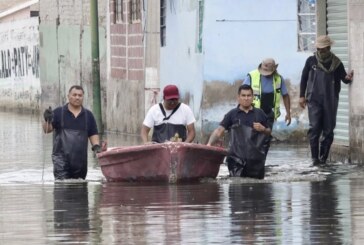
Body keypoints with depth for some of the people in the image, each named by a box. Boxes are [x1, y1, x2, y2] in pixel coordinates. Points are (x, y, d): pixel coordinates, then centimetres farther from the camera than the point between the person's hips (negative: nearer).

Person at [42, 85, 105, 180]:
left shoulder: (88, 115, 13)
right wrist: (47, 121, -25)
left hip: (80, 160, 4)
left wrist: (96, 146, -4)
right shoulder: (59, 112, 3)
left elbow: (93, 134, 15)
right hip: (61, 157, -4)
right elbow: (47, 130, -4)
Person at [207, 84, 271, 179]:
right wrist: (209, 144, -17)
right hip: (237, 158, -2)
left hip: (256, 158, 2)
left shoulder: (260, 114, 10)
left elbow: (269, 132, 18)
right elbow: (219, 130, -2)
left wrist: (263, 129, -6)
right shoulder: (232, 114, 5)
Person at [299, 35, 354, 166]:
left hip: (330, 101, 1)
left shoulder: (336, 63, 2)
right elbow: (304, 78, 10)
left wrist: (348, 78, -22)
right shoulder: (311, 61, 3)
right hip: (314, 100, -1)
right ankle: (315, 158, -7)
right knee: (314, 128, -10)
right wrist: (302, 96, 5)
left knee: (328, 130, 3)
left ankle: (323, 158, 13)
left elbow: (343, 78, 3)